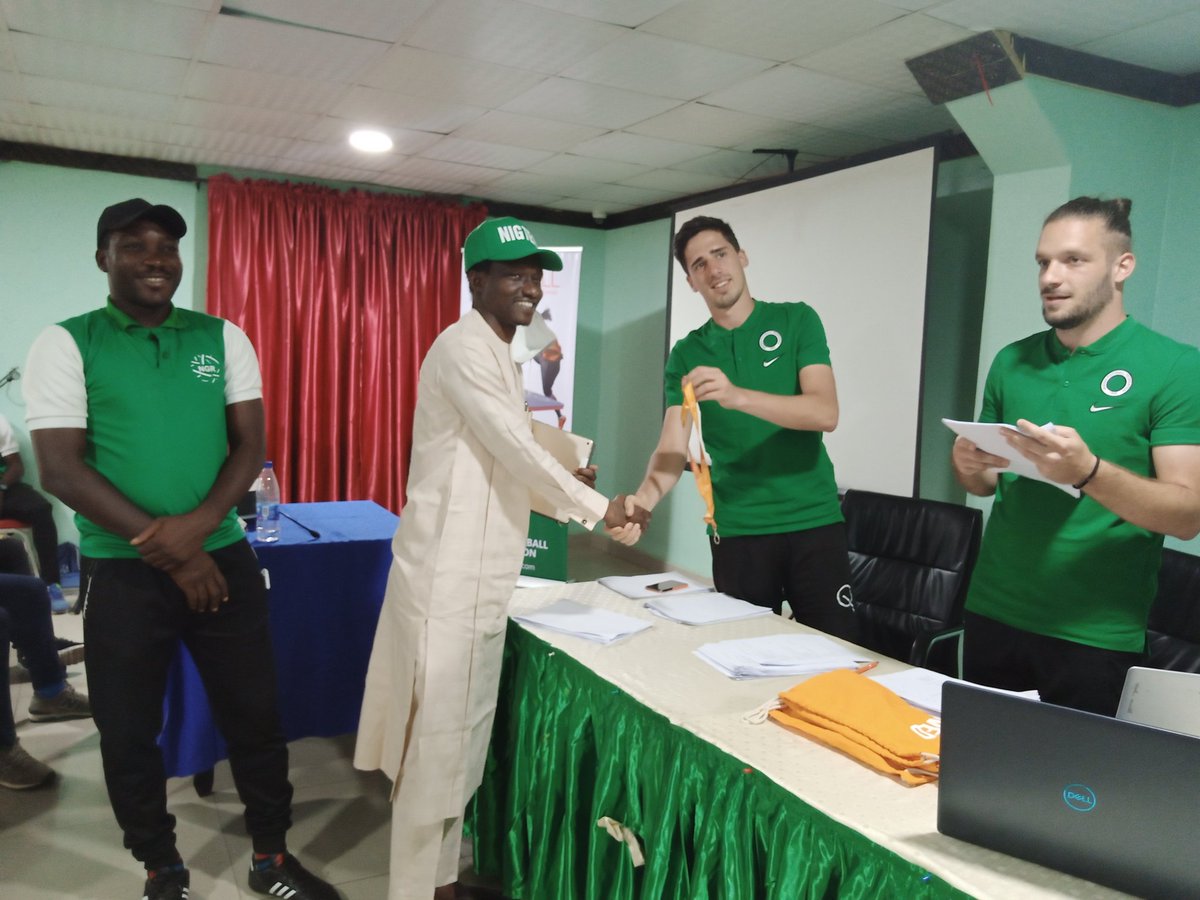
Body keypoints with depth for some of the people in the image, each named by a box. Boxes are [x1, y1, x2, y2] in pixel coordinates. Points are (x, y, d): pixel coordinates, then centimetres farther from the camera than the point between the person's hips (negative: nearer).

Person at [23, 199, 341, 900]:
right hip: (121, 571, -1)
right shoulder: (67, 344, -3)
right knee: (129, 731, 11)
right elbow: (61, 470, -9)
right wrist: (168, 551, -13)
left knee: (255, 715, 9)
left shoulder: (223, 338, 4)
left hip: (224, 558, 2)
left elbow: (250, 446, 1)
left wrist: (198, 525, -17)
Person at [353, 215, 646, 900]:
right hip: (449, 573, -10)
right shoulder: (465, 348, -14)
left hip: (480, 574, 10)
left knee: (463, 729, 18)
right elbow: (518, 452, -19)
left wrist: (567, 488, 6)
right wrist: (599, 508, -9)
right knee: (439, 734, 0)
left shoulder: (501, 357, 16)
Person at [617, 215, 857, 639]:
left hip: (813, 522, -1)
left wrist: (737, 396, -28)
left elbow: (825, 412, -14)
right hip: (736, 532, 2)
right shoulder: (686, 354, 5)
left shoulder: (795, 320, 0)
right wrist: (645, 496, -26)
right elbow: (673, 447, -5)